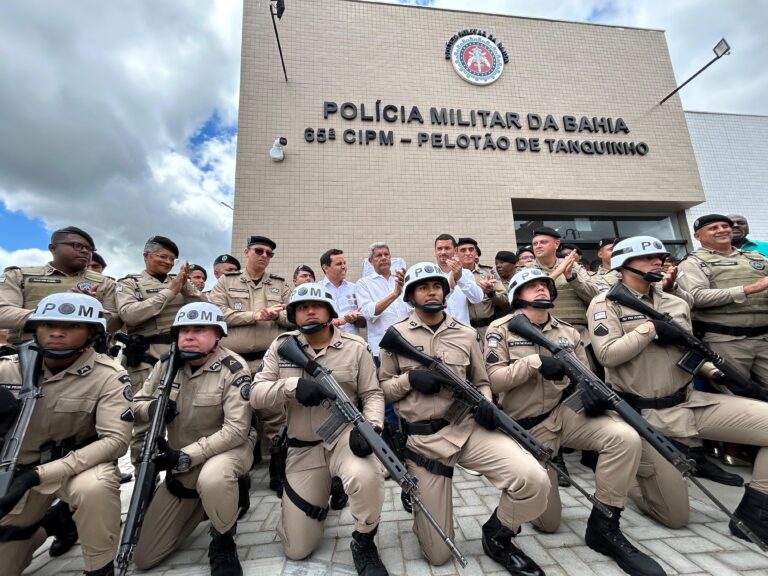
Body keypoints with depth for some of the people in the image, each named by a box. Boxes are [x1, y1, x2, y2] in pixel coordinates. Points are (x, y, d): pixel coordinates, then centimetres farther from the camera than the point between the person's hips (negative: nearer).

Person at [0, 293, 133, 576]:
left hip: (79, 464, -4)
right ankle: (55, 519, 35)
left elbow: (115, 440, -22)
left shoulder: (109, 376, -19)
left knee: (93, 487, -36)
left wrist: (38, 475, -28)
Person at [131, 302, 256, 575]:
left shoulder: (234, 368, -23)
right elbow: (136, 404, 5)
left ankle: (223, 542, -10)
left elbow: (236, 430, -25)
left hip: (228, 449, -5)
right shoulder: (167, 363, -5)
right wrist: (150, 408, -19)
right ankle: (199, 506, 33)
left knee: (212, 478, -42)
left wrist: (186, 457, -30)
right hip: (180, 462, 6)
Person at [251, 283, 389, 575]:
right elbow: (256, 394, -8)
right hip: (303, 448, 2)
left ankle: (364, 543, -3)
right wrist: (293, 385, -27)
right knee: (297, 550, 8)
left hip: (345, 435, -1)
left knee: (366, 477, -37)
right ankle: (326, 490, 39)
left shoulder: (355, 346, -6)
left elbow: (373, 394, -4)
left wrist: (370, 427, -24)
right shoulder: (282, 345, -3)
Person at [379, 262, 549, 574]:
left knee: (533, 480, -23)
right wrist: (410, 378, -16)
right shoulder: (396, 334, -1)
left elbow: (482, 382, 12)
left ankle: (497, 535, 10)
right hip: (422, 440, -1)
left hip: (469, 427, 2)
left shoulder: (466, 333, 5)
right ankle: (422, 509, 42)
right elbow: (382, 388, 3)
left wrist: (484, 402, -10)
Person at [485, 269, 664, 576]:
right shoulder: (500, 330, -10)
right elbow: (493, 379, -17)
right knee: (548, 523, 2)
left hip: (565, 412, 4)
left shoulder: (568, 332, 5)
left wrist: (591, 389, -15)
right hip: (526, 427, -3)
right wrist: (535, 362, -29)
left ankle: (603, 527, -6)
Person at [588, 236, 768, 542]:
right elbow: (607, 354, -21)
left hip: (691, 401, 7)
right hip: (647, 417, -6)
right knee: (675, 517, 1)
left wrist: (715, 371, -1)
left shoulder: (677, 303, 10)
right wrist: (650, 329, -19)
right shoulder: (606, 304, -11)